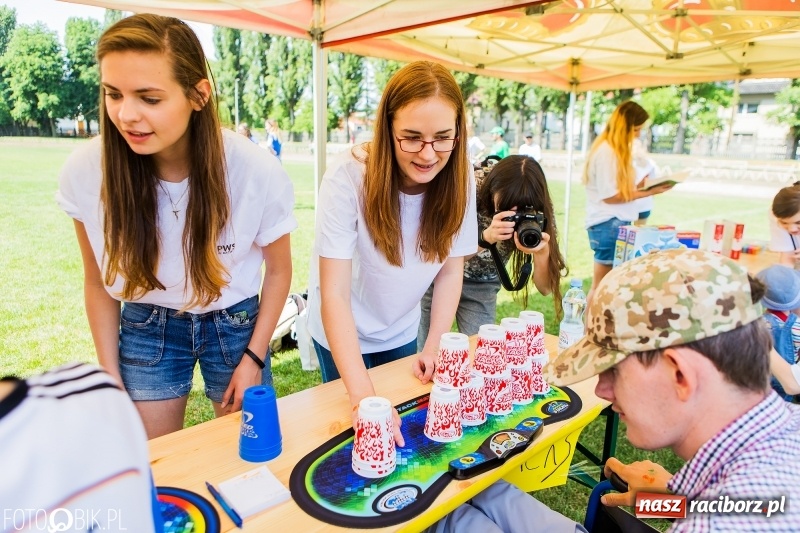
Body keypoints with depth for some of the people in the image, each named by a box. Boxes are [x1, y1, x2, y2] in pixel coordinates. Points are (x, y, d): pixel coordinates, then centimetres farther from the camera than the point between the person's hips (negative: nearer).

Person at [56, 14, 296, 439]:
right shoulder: (85, 171, -19)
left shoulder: (257, 171, -25)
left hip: (234, 325, 0)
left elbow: (279, 270, -8)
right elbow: (98, 282, -2)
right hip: (146, 329, 1)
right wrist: (111, 376, 1)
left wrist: (253, 357, -6)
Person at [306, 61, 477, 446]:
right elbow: (334, 294, -33)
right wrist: (362, 395, -41)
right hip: (344, 334, -3)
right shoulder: (349, 178, -31)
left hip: (402, 332, 4)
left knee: (405, 421, 22)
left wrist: (435, 346, -16)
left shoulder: (458, 179, -18)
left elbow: (451, 269, -8)